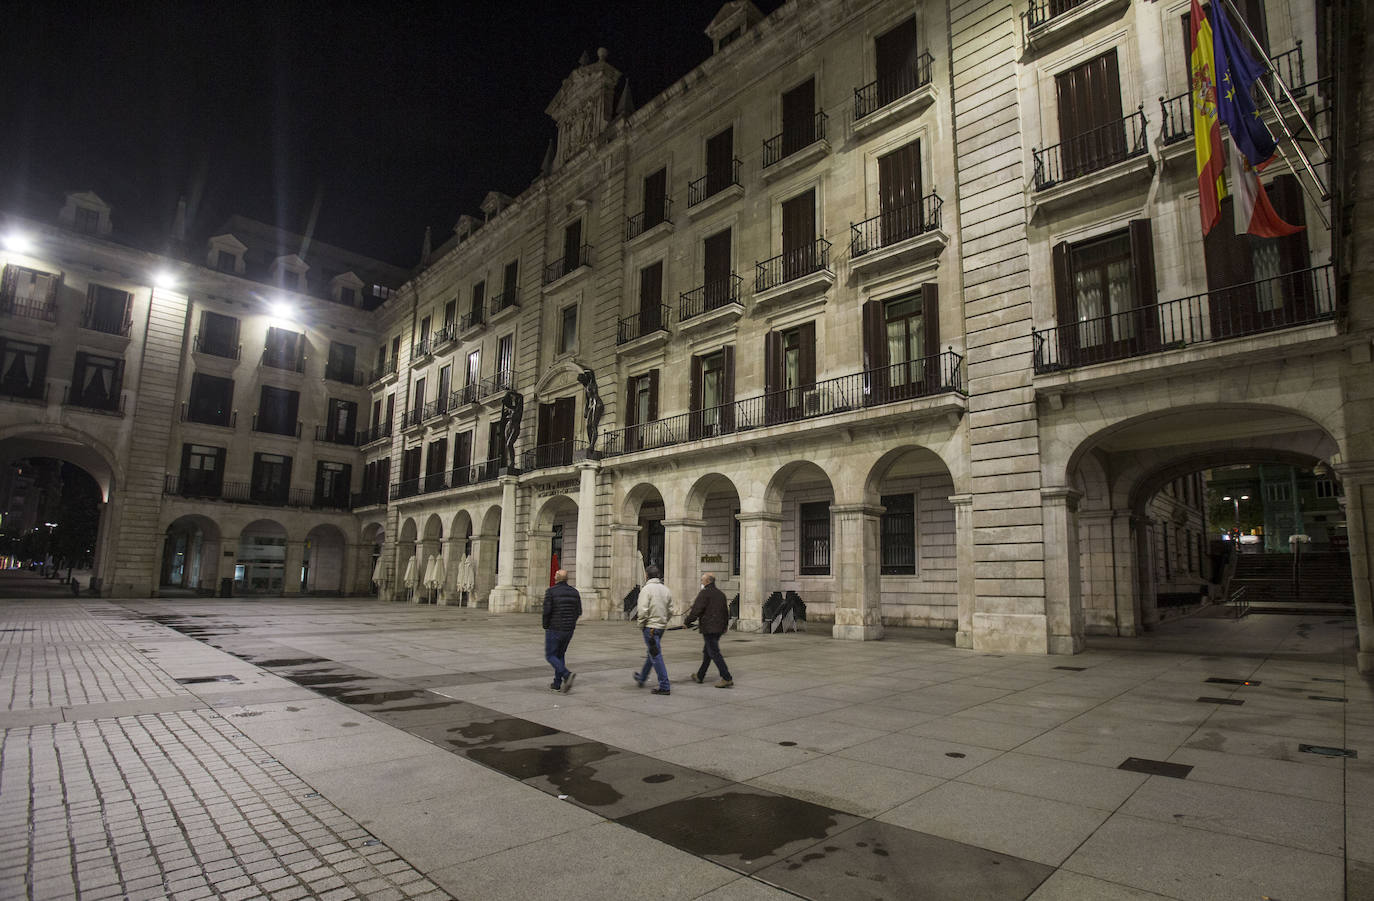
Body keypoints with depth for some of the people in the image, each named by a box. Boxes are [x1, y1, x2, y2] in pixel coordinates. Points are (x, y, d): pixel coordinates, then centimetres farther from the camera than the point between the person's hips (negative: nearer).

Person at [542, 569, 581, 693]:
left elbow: (546, 611, -17)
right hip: (569, 629, 5)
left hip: (554, 629, -5)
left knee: (550, 656, 5)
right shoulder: (574, 592, 3)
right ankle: (557, 684, 18)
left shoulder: (551, 591, -11)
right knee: (560, 655, 20)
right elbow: (578, 612, 3)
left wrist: (545, 626, -1)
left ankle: (567, 675, -16)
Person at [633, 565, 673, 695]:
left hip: (650, 626, -7)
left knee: (655, 655, -3)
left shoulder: (647, 589, -14)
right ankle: (642, 678, 41)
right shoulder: (666, 589, 6)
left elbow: (643, 610, -19)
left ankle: (664, 687, -3)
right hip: (662, 626, 7)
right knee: (652, 653, 22)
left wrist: (641, 624, -5)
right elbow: (670, 611, 8)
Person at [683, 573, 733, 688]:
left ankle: (727, 679, -10)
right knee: (706, 652, 18)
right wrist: (725, 625, 34)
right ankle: (700, 676, 28)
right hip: (719, 628, 9)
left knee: (714, 653, -7)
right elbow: (726, 611, 22)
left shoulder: (704, 593, -13)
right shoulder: (720, 594, 14)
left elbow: (696, 610, -15)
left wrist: (687, 622, -4)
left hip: (708, 629, -9)